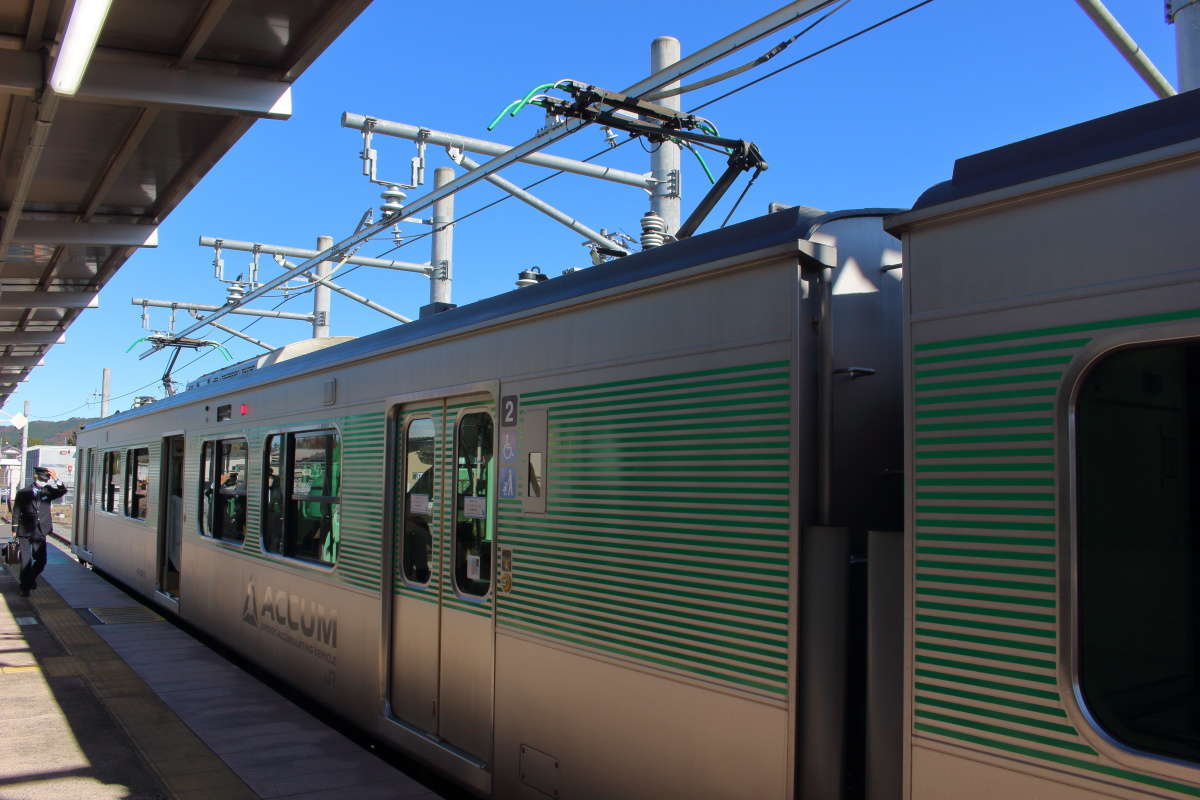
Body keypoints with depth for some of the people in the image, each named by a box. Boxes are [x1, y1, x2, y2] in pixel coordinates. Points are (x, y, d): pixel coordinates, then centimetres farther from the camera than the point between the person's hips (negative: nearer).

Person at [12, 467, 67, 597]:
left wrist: (56, 479, -25)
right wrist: (15, 530, 0)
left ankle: (31, 578, 34)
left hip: (41, 532, 3)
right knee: (26, 561, 0)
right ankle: (25, 587, 10)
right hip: (25, 532, -2)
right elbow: (16, 512, 2)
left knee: (41, 560, 7)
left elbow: (63, 491, -11)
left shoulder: (48, 491, 4)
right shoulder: (23, 493, -2)